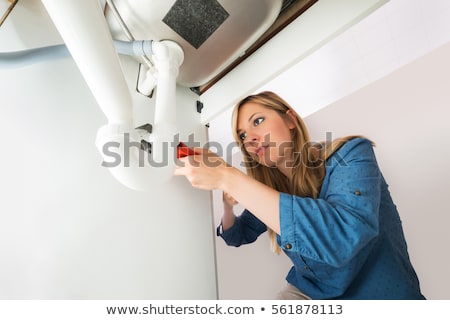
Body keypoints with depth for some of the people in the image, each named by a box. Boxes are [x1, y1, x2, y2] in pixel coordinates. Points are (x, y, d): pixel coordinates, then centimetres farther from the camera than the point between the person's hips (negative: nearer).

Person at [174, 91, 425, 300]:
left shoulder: (349, 155, -18)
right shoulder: (270, 187, -4)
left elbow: (344, 237, -37)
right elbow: (237, 235, 9)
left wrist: (228, 177, -36)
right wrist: (228, 203, -13)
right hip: (307, 292, 4)